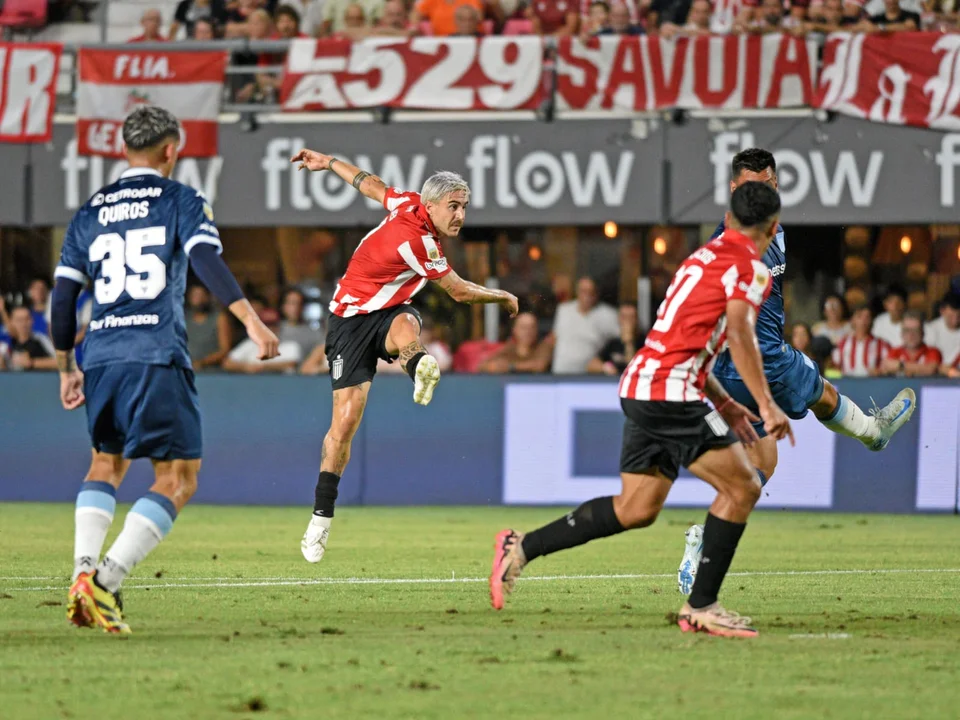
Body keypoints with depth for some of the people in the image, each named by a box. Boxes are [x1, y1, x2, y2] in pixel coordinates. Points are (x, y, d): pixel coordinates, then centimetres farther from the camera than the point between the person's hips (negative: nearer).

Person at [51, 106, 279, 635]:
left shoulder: (89, 213, 17)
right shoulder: (182, 201, 5)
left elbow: (63, 296, 15)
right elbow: (207, 262, -12)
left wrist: (66, 368, 25)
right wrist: (251, 321, -18)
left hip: (100, 356, 5)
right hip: (157, 357, -5)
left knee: (107, 464, 24)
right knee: (178, 479, -2)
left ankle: (83, 569, 3)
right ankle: (105, 581, -19)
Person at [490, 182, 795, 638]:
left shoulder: (703, 257, 23)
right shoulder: (750, 267, -5)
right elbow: (739, 334, -22)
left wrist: (723, 403, 27)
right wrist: (767, 405, -20)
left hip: (640, 388, 9)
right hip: (672, 394, -9)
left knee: (637, 509, 11)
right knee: (742, 488, -3)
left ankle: (522, 547, 11)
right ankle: (700, 607, -3)